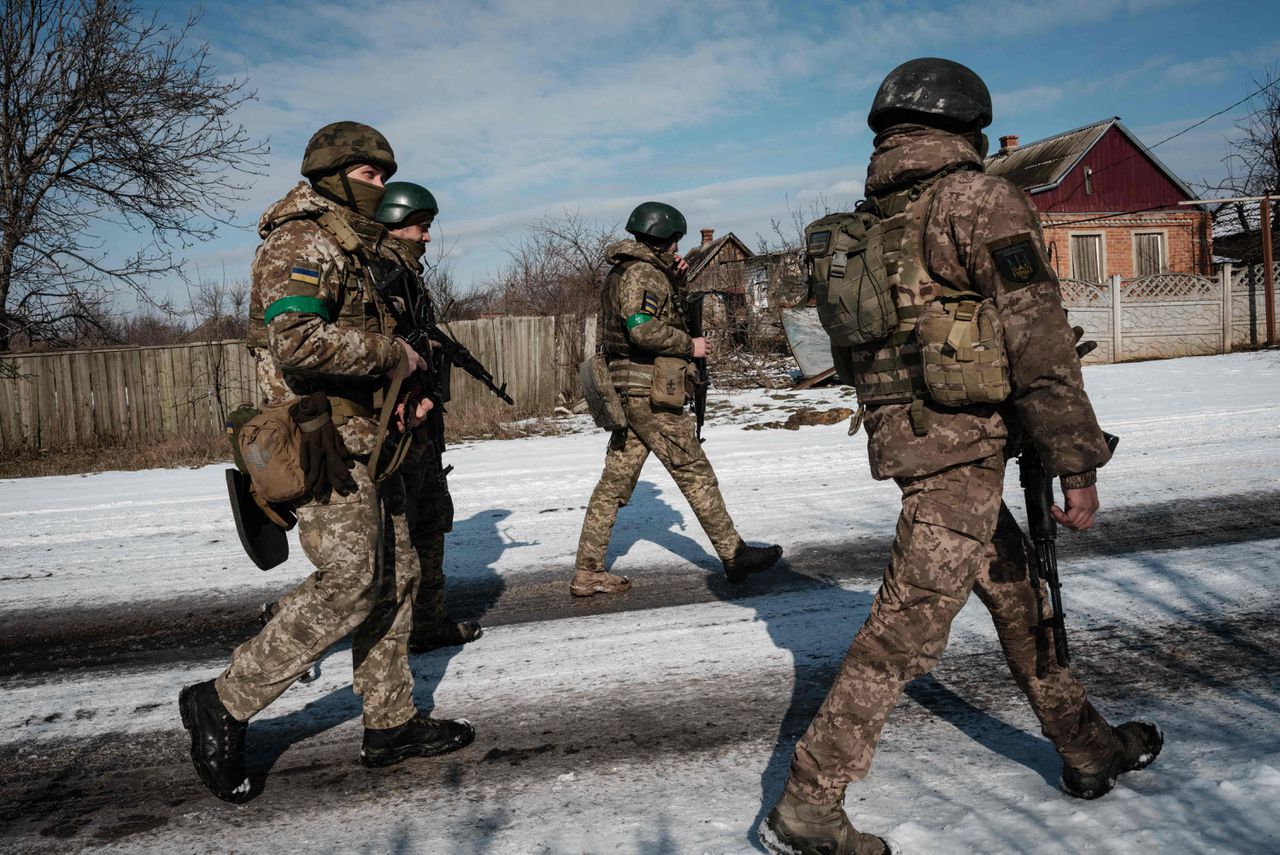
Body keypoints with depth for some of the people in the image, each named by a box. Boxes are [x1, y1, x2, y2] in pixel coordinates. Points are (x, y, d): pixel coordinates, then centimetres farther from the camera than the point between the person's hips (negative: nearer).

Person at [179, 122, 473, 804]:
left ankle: (391, 723, 18)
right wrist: (392, 354, -17)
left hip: (366, 438, 10)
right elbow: (297, 342, -28)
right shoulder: (301, 242, -11)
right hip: (323, 437, -10)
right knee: (349, 581, -13)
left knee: (395, 575, 9)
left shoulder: (355, 250, 21)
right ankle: (224, 705, 2)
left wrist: (411, 385, 11)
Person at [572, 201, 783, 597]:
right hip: (650, 390, -9)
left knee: (616, 480, 7)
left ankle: (587, 572, 9)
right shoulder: (643, 272, -11)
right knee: (694, 472, -1)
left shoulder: (623, 272, 21)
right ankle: (734, 555, 8)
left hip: (626, 390, 10)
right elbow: (644, 330, -24)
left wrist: (676, 282, 15)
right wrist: (690, 346, -12)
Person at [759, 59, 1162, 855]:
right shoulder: (981, 200, -10)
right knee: (909, 625, -3)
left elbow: (858, 338, 18)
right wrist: (1079, 462, -12)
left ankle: (1088, 747, 37)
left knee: (1017, 591, 21)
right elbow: (1039, 338, -15)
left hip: (907, 436, 9)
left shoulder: (870, 222, 13)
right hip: (961, 440, -9)